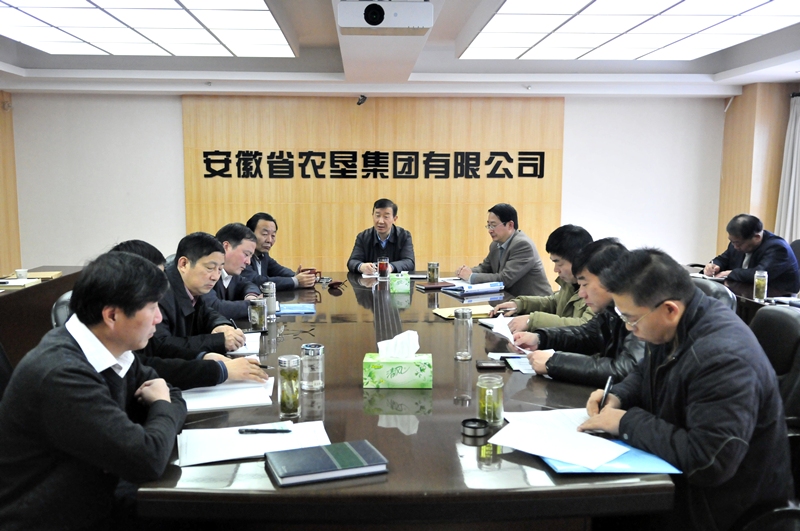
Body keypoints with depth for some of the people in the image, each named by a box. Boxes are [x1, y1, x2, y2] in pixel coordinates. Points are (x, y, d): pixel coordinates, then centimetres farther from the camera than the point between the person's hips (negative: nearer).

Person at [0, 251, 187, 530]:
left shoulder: (110, 351, -2)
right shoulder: (61, 374, -27)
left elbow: (174, 397, 9)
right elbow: (147, 459, -27)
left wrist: (161, 408, -12)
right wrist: (162, 408, -9)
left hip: (94, 507, 7)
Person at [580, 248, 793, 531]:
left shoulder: (723, 357, -31)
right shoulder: (671, 327, -3)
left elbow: (706, 462, -34)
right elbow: (646, 374, 17)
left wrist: (627, 422, -25)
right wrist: (617, 397, -4)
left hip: (722, 499, -8)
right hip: (681, 474, 8)